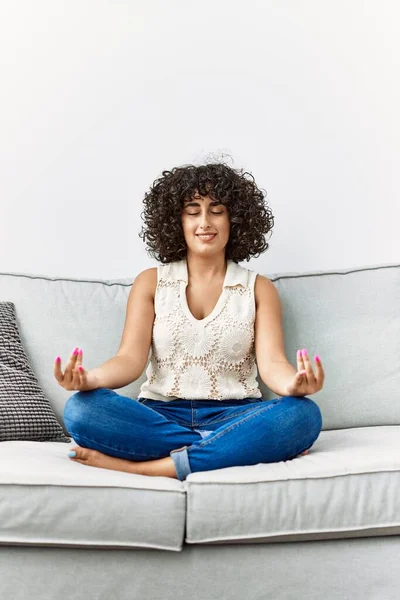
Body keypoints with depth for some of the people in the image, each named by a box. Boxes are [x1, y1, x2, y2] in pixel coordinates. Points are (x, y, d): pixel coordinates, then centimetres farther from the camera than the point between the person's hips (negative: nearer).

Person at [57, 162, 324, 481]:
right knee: (81, 409, -27)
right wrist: (91, 379, -26)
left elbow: (271, 363, -5)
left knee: (304, 414, -31)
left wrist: (293, 384, -31)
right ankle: (237, 447, -23)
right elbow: (131, 359, -2)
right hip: (160, 415, 1)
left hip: (234, 415, 0)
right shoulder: (151, 282, 9)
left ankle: (140, 467, -29)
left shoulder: (259, 288, 8)